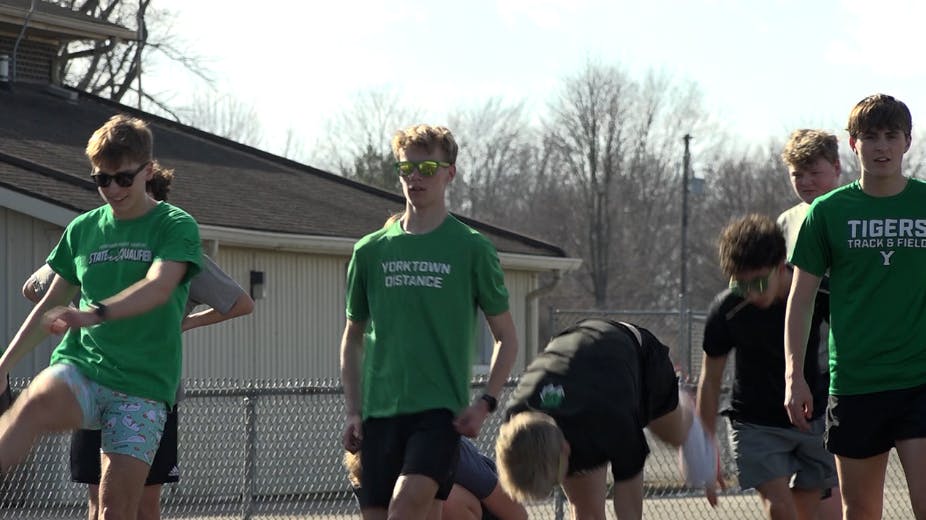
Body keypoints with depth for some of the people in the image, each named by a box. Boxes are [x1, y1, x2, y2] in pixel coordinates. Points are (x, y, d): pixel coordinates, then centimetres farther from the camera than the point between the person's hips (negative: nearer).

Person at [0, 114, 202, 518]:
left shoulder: (175, 227, 1)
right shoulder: (83, 229, 15)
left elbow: (159, 287, -18)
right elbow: (53, 304, 26)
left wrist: (94, 314, -34)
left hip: (144, 384, -2)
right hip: (79, 367, 2)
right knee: (36, 403, -35)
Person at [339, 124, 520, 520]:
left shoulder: (471, 249, 1)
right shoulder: (371, 250, 10)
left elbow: (506, 338, 7)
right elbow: (353, 337, 20)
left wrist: (485, 403, -5)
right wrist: (353, 410, 10)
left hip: (440, 409, -4)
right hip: (380, 411, 4)